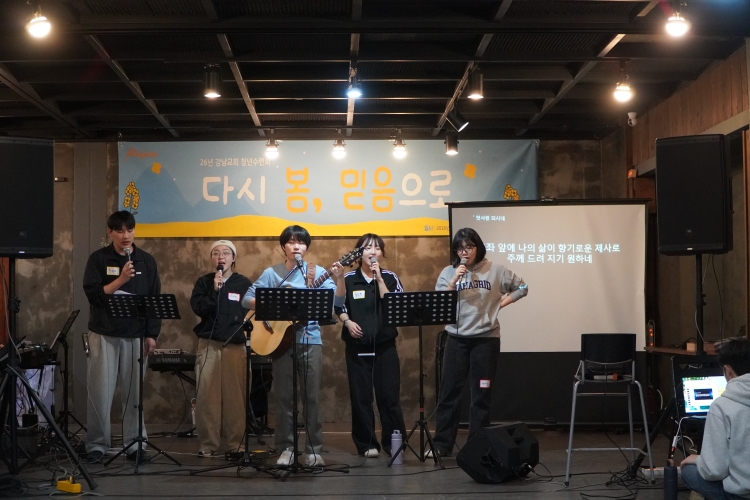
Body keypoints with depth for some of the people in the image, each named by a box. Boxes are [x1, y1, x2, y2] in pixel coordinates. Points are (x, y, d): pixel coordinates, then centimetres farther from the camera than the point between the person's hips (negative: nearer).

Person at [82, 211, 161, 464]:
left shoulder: (146, 261, 7)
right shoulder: (98, 259, 0)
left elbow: (155, 299, 8)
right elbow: (93, 295, -8)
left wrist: (151, 334, 3)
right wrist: (121, 280, -18)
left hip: (135, 335, 2)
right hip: (104, 334, -2)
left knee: (134, 391, 3)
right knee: (100, 391, 0)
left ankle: (134, 444, 11)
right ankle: (96, 444, 9)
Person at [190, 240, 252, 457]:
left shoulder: (244, 283, 7)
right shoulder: (203, 282, 10)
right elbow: (198, 308, -3)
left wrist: (243, 333, -6)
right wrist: (214, 290, -13)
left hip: (236, 345, -1)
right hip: (208, 343, 1)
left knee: (235, 395, -4)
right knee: (206, 395, -3)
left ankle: (236, 443, 4)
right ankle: (208, 443, 5)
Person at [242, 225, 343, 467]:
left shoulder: (317, 272, 4)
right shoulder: (272, 273, 6)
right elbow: (247, 299, 3)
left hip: (310, 339, -1)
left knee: (311, 396, 0)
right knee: (283, 395, 4)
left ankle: (314, 449, 7)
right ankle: (286, 448, 12)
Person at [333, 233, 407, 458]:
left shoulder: (390, 277, 4)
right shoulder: (348, 279, 3)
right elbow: (339, 307, 8)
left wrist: (379, 278, -12)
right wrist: (348, 322, -10)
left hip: (385, 345, 0)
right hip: (357, 345, 0)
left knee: (389, 395, -1)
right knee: (360, 396, 2)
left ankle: (394, 443, 8)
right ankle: (366, 444, 11)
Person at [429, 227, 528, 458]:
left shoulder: (495, 270, 0)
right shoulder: (448, 272, 2)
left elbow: (521, 288, 9)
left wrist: (501, 303, -1)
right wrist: (454, 280, -16)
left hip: (486, 338, -1)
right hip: (456, 339, 1)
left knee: (481, 394, 6)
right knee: (449, 392, 3)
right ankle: (441, 444, 11)